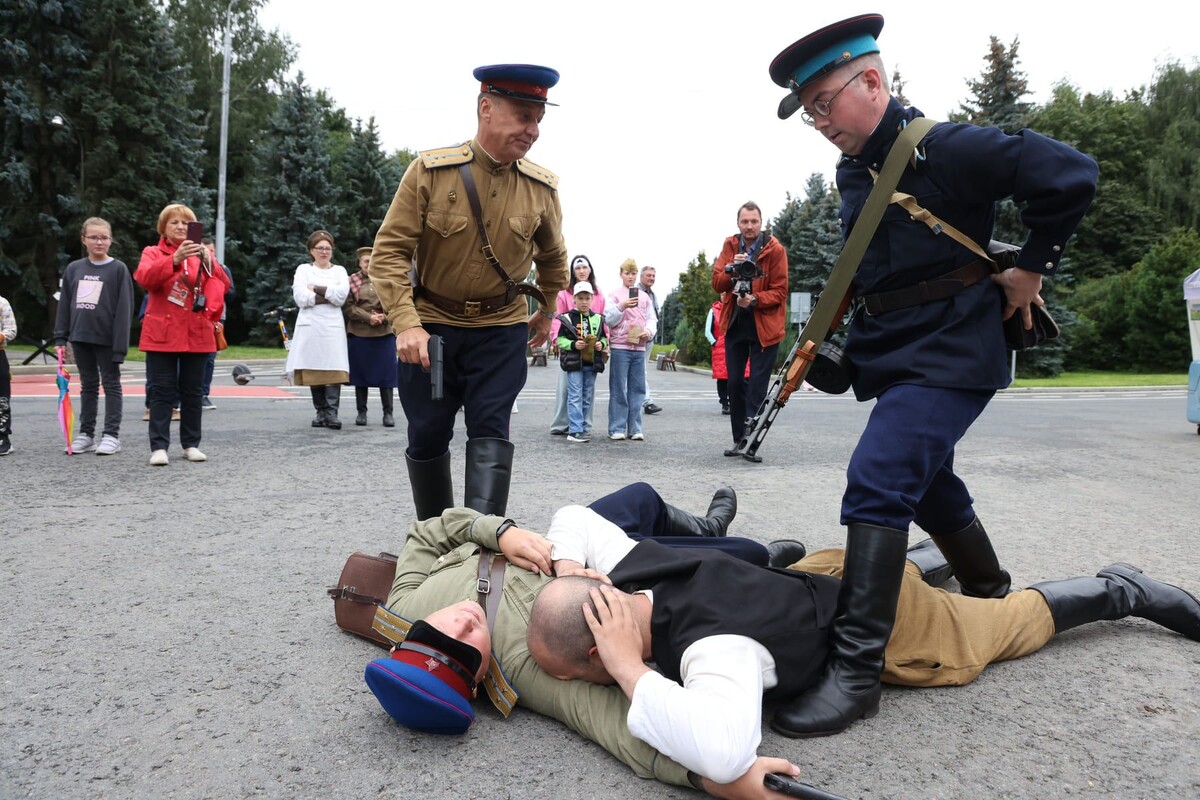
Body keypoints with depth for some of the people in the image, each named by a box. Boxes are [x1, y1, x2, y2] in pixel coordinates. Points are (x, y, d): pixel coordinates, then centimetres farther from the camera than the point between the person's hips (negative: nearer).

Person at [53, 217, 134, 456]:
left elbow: (124, 309, -9)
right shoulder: (73, 269, 8)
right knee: (88, 385, 12)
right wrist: (60, 338, 5)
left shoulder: (118, 269, -5)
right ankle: (86, 434, 18)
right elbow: (64, 305, 11)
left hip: (107, 338, -5)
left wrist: (121, 344, -14)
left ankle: (111, 435, 7)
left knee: (111, 385, 3)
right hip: (81, 336, 5)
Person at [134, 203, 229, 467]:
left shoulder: (201, 254, 12)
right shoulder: (153, 253, 5)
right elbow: (144, 278, -17)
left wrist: (208, 261, -19)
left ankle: (191, 444, 14)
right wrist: (174, 259, -30)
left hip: (197, 334, 2)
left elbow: (223, 286, -2)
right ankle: (159, 447, -3)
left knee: (192, 392, 7)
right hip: (162, 334, -2)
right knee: (162, 391, -4)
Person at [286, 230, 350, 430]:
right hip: (310, 327, 0)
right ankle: (321, 411, 8)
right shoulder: (303, 270, 13)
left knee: (334, 369, -13)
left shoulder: (340, 271, 15)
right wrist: (330, 294, -6)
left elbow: (341, 295, -4)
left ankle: (332, 413, -16)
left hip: (333, 327, 0)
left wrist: (316, 289, -6)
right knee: (313, 370, -1)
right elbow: (300, 298, -4)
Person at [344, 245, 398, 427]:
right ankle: (361, 412, 12)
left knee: (386, 373, 0)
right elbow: (348, 307, -4)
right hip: (358, 334, -1)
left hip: (385, 333, 1)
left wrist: (384, 317, -10)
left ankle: (388, 412, 4)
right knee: (361, 373, 3)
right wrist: (368, 318, -14)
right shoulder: (352, 281, 5)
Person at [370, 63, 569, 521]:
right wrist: (405, 323, -23)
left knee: (490, 430, -8)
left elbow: (552, 256, 15)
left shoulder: (542, 188, -5)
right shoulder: (429, 171, -12)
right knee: (428, 434, 8)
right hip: (430, 326, 0)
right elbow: (390, 250, -12)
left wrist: (546, 313, 23)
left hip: (502, 329, 1)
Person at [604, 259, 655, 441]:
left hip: (639, 348, 3)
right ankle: (617, 428, 1)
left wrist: (648, 332, -6)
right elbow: (609, 320, -2)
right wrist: (621, 306, -17)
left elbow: (651, 319, 14)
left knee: (638, 389, 2)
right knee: (618, 390, -3)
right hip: (619, 347, -3)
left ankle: (634, 428, 7)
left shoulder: (644, 297, 15)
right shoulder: (614, 295, 5)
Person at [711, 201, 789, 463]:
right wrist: (731, 268, -22)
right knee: (735, 382, 8)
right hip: (735, 324, 4)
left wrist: (755, 300, -25)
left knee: (757, 385, -5)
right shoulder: (730, 245, 4)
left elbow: (780, 291, -10)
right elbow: (717, 283, -3)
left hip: (764, 326, -4)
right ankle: (739, 439, 18)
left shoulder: (775, 249, -8)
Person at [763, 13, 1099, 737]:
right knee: (926, 480, 20)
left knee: (878, 480, -23)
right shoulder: (854, 172, 10)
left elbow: (1071, 175, -15)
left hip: (949, 352, -9)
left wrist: (1032, 268, -9)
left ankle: (857, 671, -21)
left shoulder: (945, 149, -14)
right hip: (893, 353, 9)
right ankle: (992, 596, 43)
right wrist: (826, 341, 14)